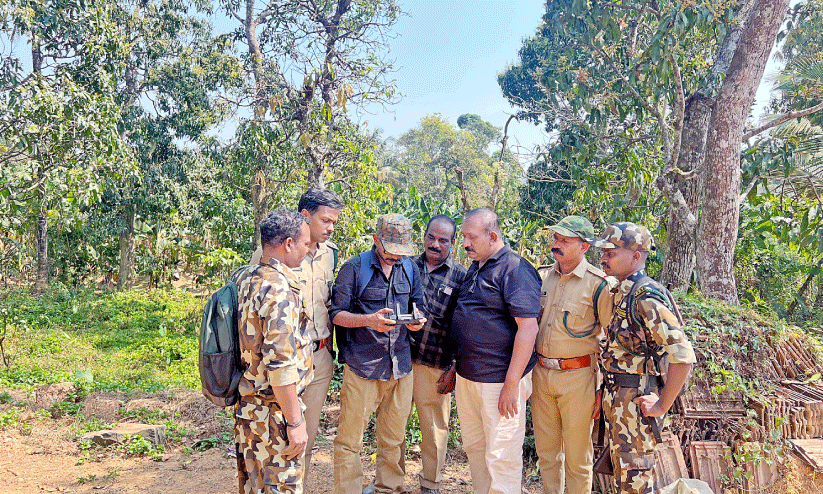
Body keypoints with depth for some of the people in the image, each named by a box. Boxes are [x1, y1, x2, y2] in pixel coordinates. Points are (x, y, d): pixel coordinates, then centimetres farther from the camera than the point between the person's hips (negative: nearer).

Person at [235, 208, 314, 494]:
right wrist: (295, 422, -21)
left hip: (246, 406, 9)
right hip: (272, 410, -9)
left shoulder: (246, 279, 6)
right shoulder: (279, 289, -24)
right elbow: (281, 365, -27)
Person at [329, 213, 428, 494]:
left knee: (393, 437, 15)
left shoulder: (410, 269, 9)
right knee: (349, 438, 1)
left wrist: (417, 320, -5)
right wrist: (369, 320, -22)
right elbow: (337, 313, -6)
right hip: (362, 365, -4)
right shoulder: (355, 267, -6)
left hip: (400, 365, 5)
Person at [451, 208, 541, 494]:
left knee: (501, 458, 2)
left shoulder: (516, 270, -14)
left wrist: (511, 384, -21)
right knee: (474, 447, 20)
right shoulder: (474, 268, 13)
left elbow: (528, 329, -19)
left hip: (499, 381, -8)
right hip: (467, 377, 9)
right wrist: (457, 367, 19)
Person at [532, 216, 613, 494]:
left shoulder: (599, 284, -10)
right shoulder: (542, 276, 6)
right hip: (540, 374, 5)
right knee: (546, 451, 16)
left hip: (578, 377, -5)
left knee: (577, 457, 8)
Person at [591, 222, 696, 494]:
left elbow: (683, 356, -26)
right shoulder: (621, 293, 7)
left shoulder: (647, 297, -22)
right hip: (616, 395, 9)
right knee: (621, 465, 21)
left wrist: (663, 404, -19)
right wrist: (608, 394, 15)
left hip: (635, 399, -9)